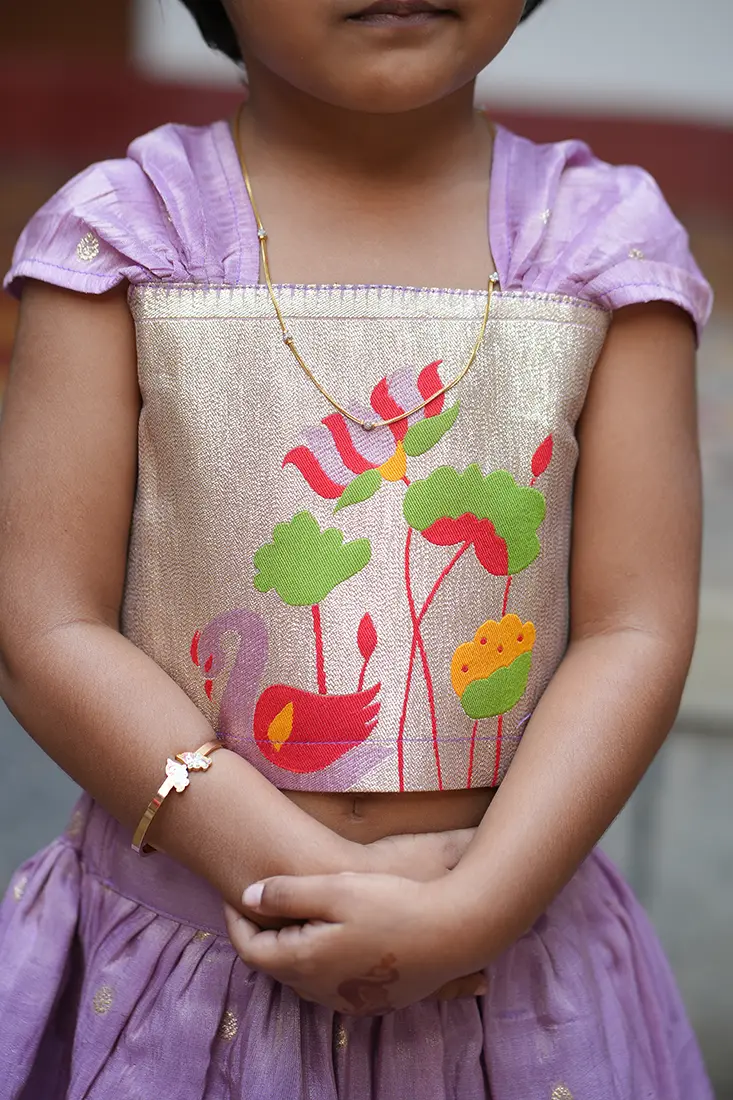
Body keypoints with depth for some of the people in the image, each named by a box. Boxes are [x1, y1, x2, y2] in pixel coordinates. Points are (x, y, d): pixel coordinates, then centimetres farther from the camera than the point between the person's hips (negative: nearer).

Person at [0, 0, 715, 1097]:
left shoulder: (605, 243, -3)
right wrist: (303, 878, -18)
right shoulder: (124, 235, -6)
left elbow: (636, 633, -6)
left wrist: (470, 912, -18)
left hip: (503, 945, 1)